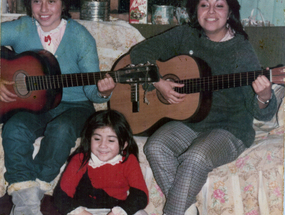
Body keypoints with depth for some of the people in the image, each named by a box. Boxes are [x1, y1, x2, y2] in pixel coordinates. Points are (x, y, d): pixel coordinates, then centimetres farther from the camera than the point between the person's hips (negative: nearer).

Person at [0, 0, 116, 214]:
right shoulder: (18, 29, -1)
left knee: (61, 129, -34)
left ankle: (35, 188, -16)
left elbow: (90, 88, -4)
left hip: (73, 106, -1)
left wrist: (102, 92, -29)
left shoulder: (80, 37, -5)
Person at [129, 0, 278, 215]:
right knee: (155, 147, -25)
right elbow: (140, 52, 7)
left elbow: (263, 114, -10)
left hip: (230, 129, -4)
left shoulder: (242, 50, -7)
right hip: (187, 123, 4)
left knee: (195, 158, -32)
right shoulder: (185, 36, 4)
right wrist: (158, 83, -9)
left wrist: (264, 97, -34)